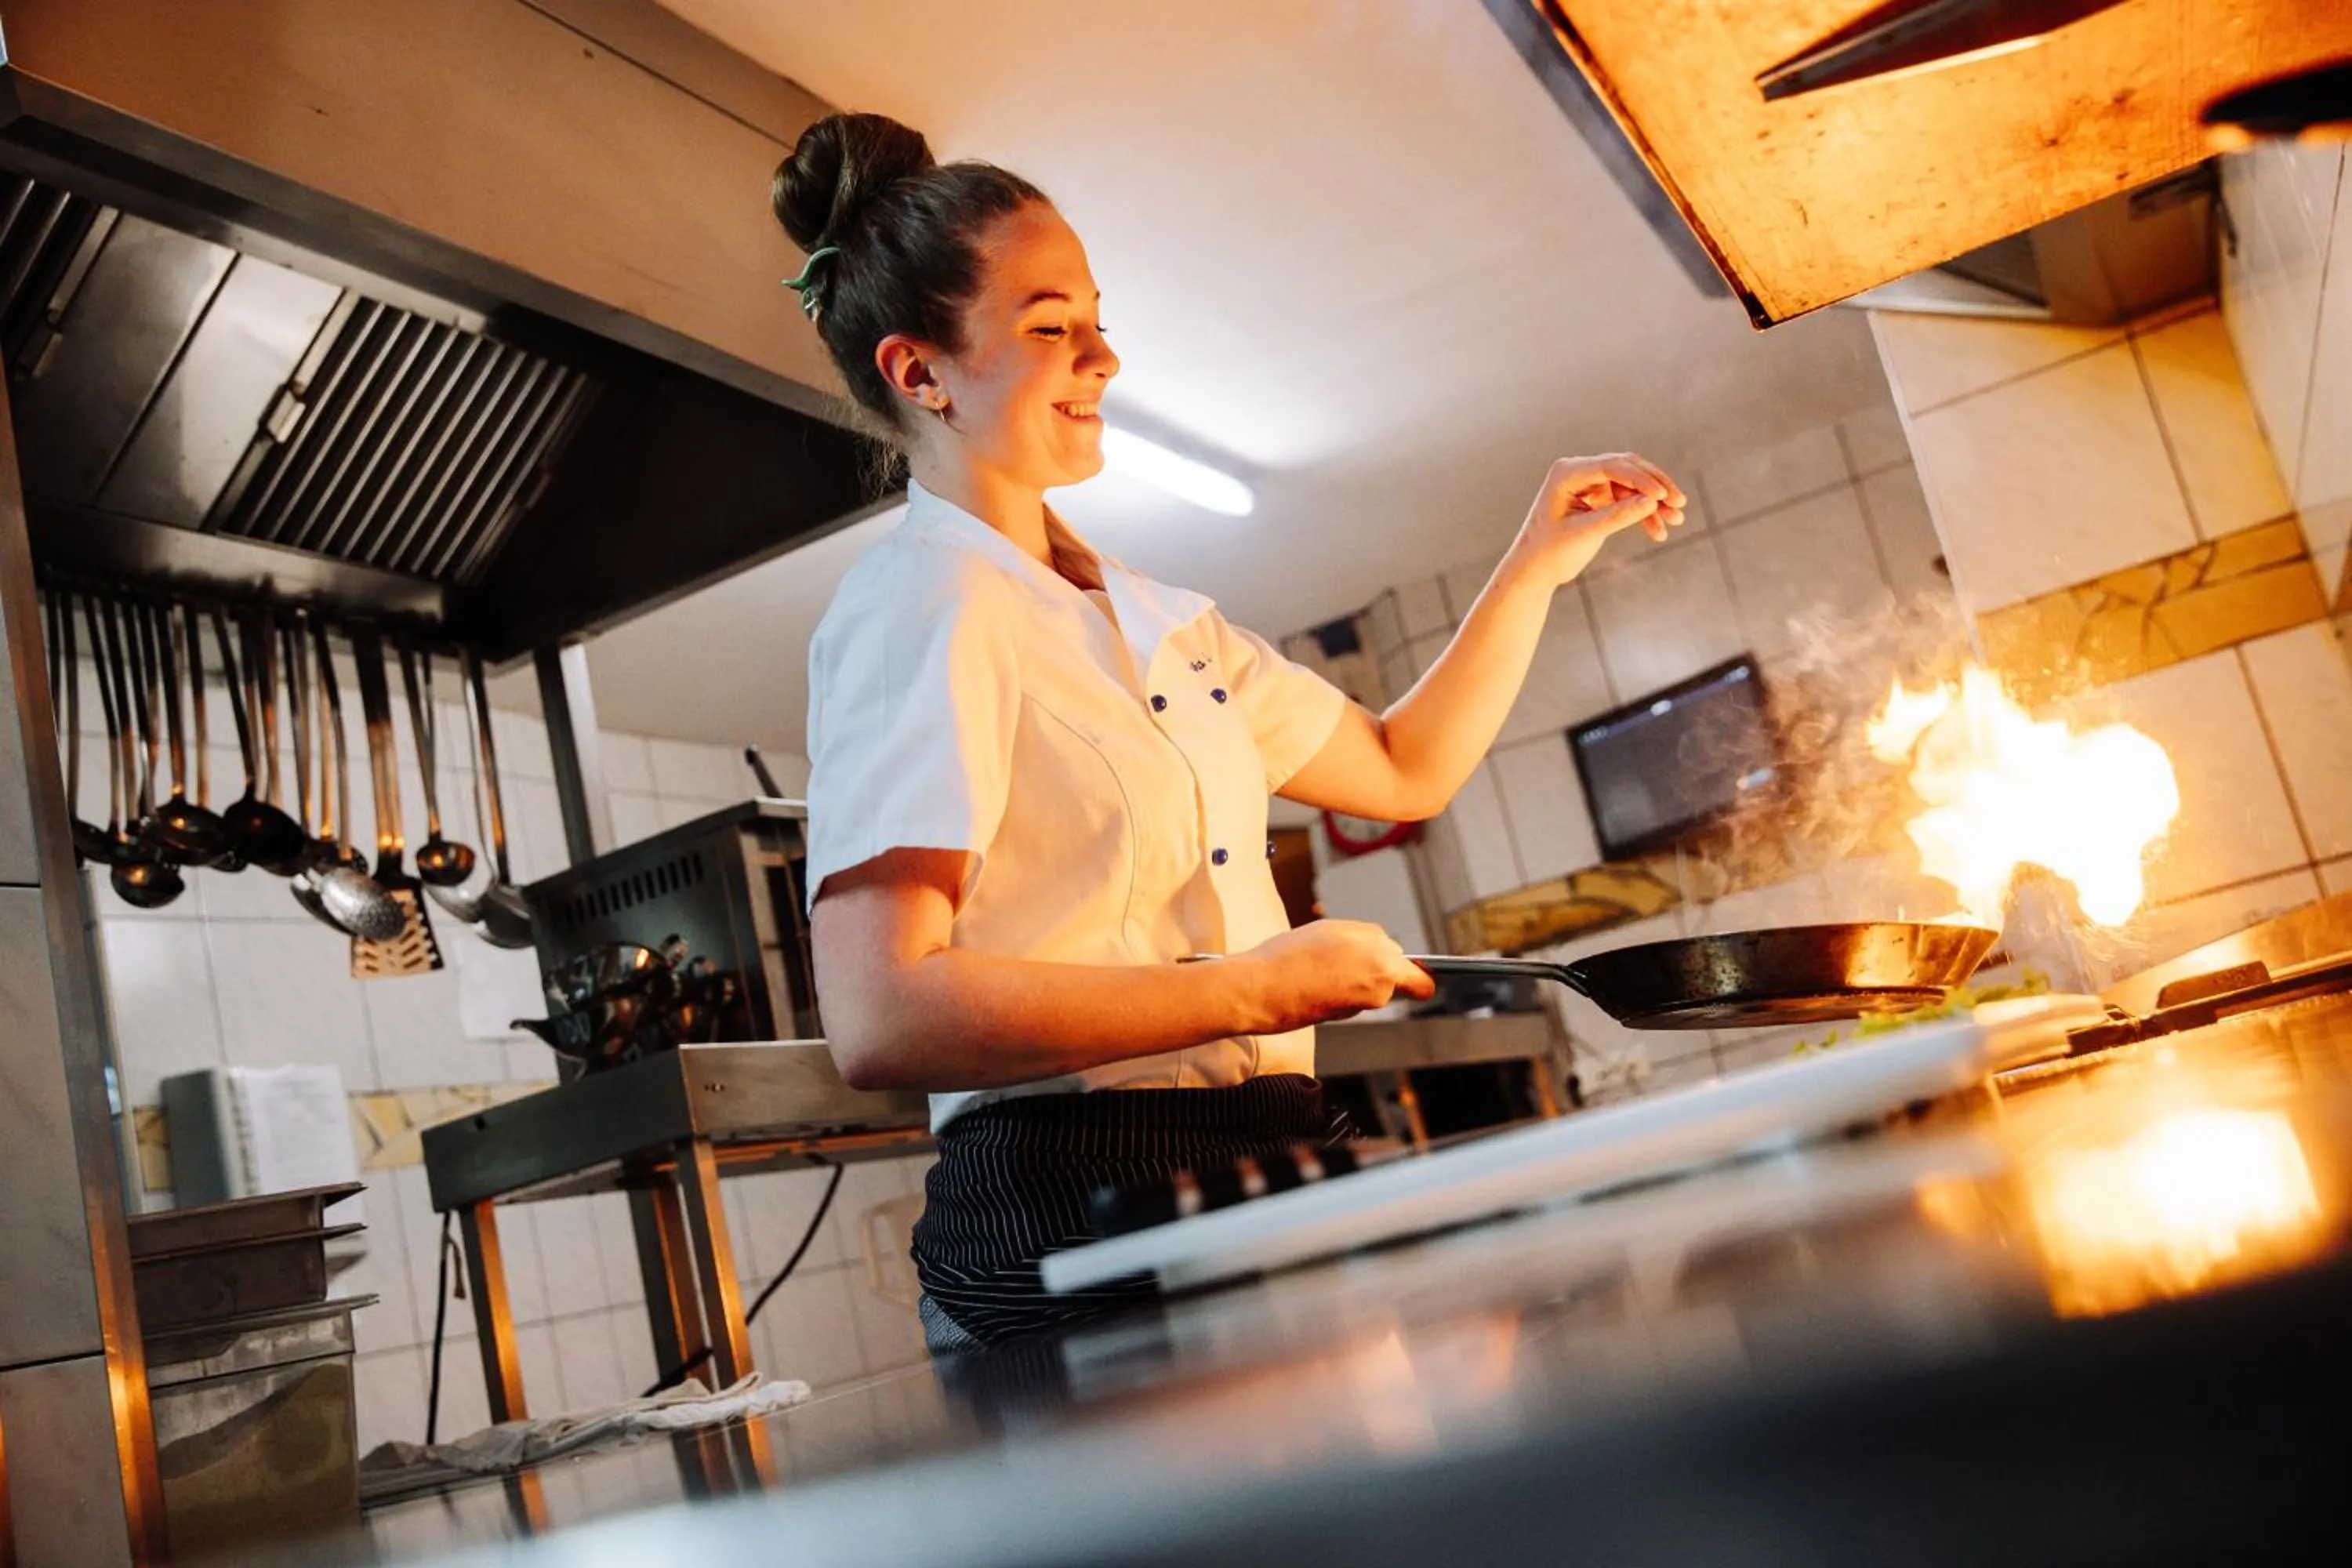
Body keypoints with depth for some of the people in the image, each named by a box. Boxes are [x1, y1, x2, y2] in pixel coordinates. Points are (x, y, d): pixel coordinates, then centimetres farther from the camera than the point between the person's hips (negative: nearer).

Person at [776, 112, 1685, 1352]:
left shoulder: (1144, 615, 16)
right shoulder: (920, 605, -12)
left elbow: (1403, 771, 25)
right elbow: (880, 1018, -23)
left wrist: (1539, 561, 15)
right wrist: (1253, 988, -19)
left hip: (1256, 1175, 8)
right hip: (1078, 1201, -8)